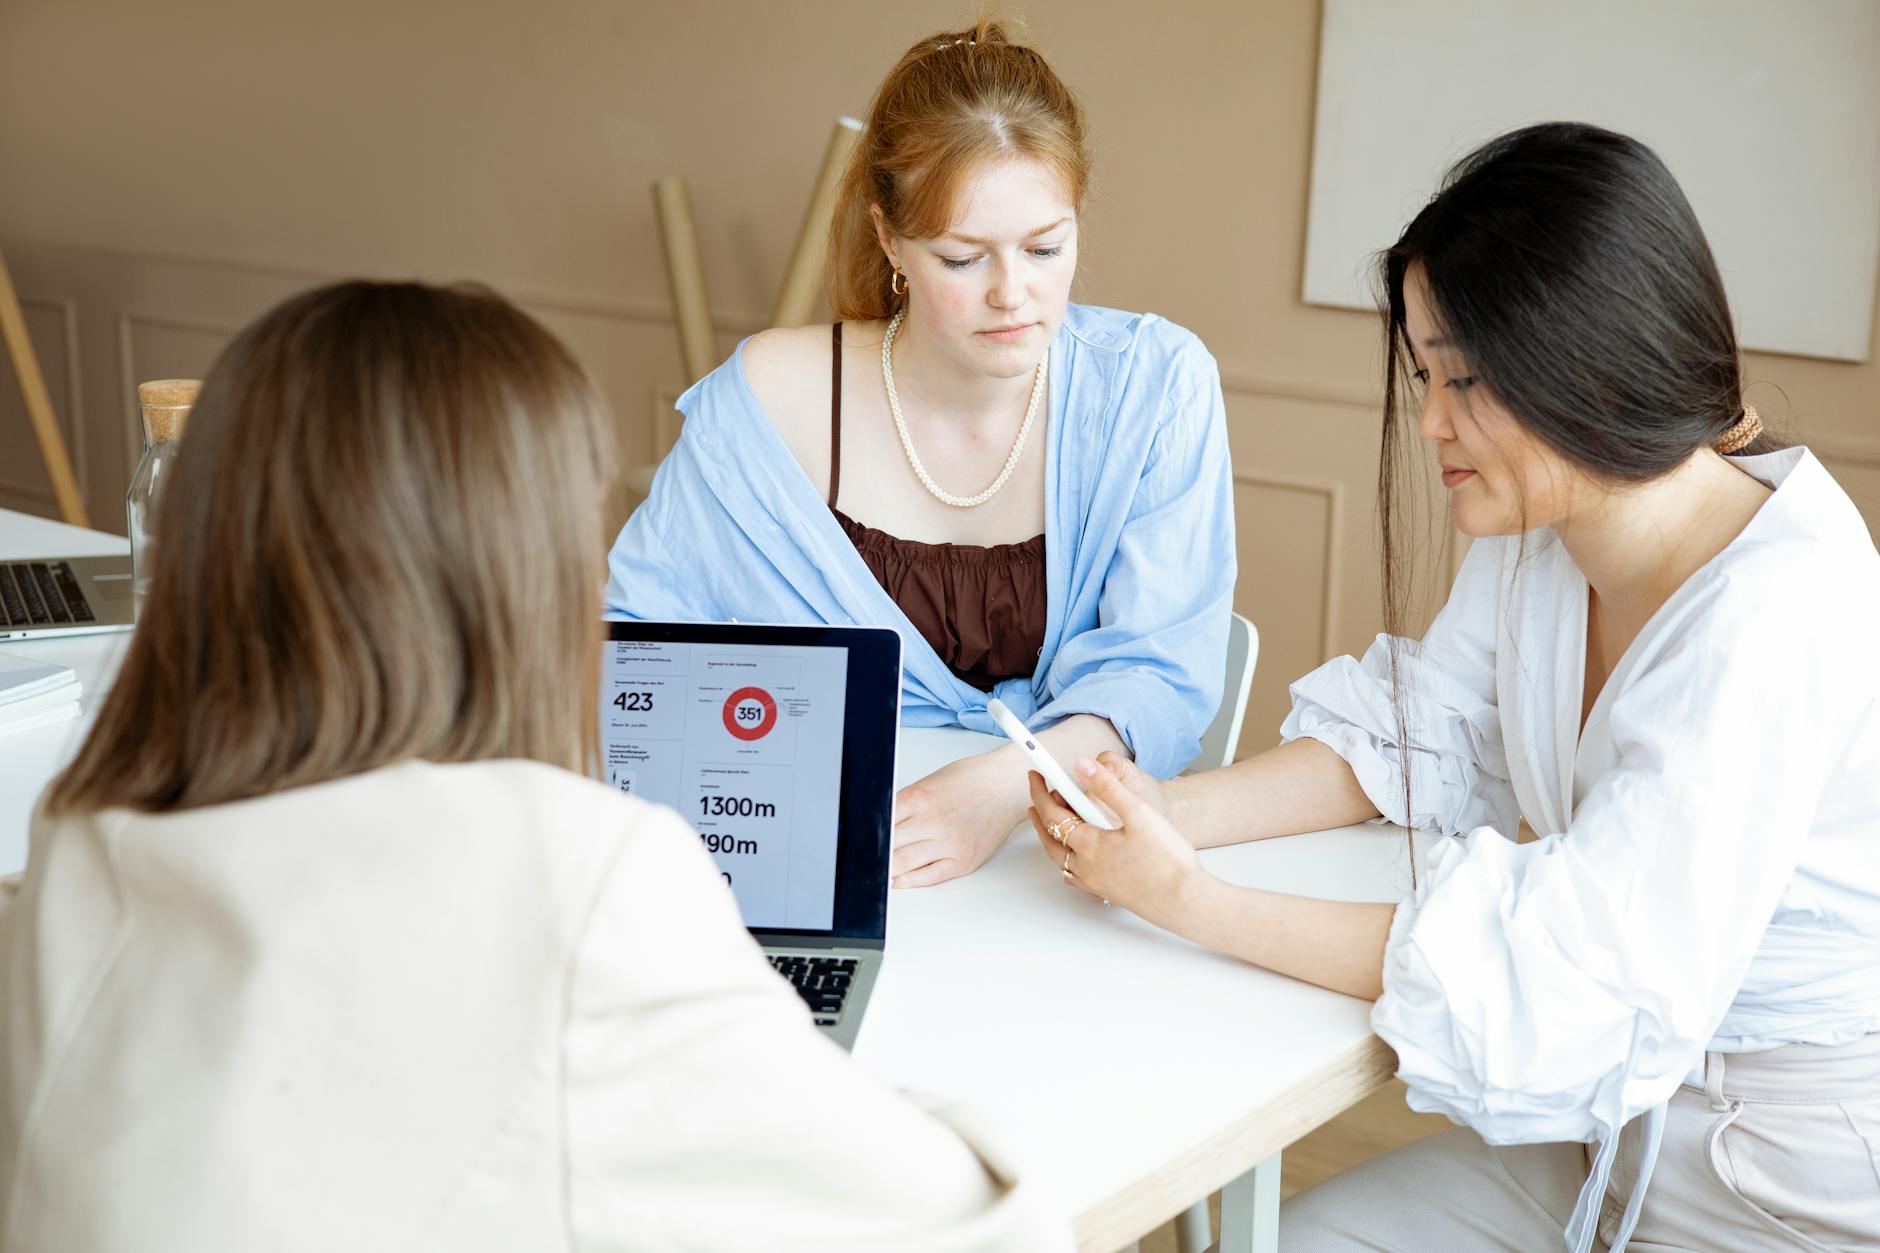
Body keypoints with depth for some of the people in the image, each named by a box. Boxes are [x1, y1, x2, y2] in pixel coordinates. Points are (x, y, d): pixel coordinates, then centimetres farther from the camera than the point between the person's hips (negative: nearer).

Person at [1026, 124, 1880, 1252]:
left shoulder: (1776, 618, -29)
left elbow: (1564, 974, -31)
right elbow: (1413, 742, 5)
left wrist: (1183, 898, -27)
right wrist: (1164, 815, -12)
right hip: (1630, 1124, 7)